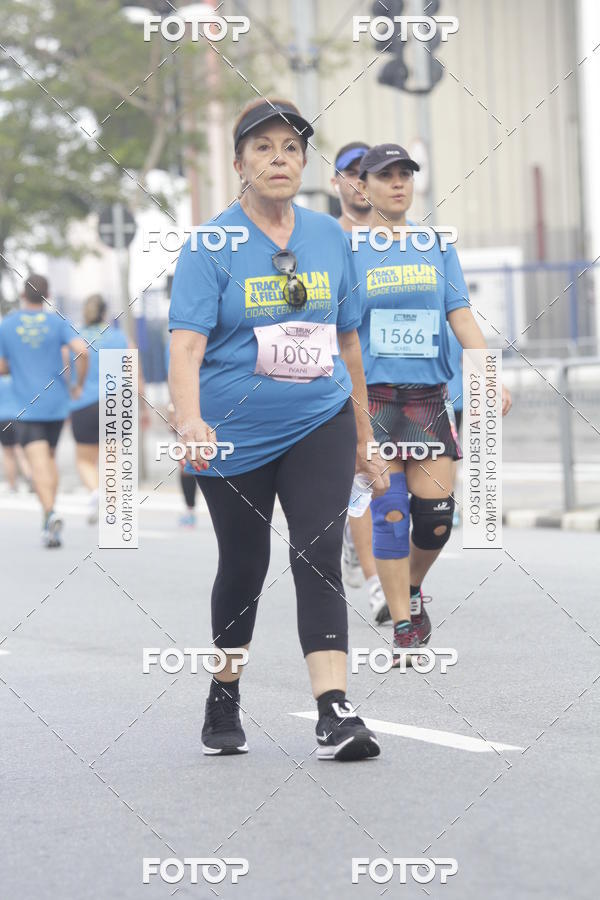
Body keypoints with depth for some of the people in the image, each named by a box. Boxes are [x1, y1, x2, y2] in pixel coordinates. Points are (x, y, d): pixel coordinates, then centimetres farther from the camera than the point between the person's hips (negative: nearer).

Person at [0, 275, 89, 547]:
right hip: (57, 403, 2)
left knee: (39, 463, -11)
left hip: (26, 407, -2)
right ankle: (48, 524, 16)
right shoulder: (58, 323, 1)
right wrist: (79, 384, 0)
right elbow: (82, 350, -14)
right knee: (50, 459, 18)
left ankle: (50, 512, -34)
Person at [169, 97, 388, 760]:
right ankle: (224, 700, 31)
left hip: (320, 425, 2)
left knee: (319, 555, -12)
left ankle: (335, 716, -18)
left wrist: (364, 439, 17)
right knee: (244, 567, 9)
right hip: (235, 436, -2)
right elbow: (186, 343, -17)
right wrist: (189, 421, -35)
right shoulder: (210, 246, -7)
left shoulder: (330, 238, 6)